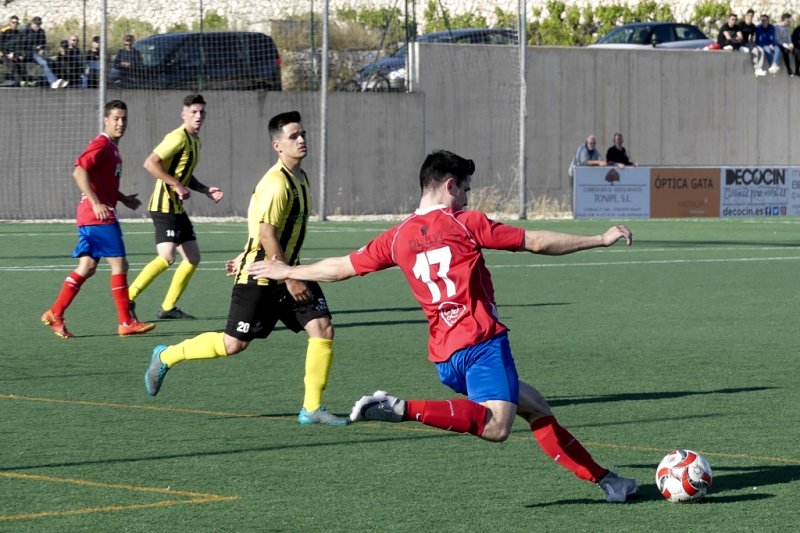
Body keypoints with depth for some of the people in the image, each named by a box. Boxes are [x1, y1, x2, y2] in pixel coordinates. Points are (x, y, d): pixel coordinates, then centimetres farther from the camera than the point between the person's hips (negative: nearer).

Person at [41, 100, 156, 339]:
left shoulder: (112, 147, 19)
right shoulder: (102, 144, -12)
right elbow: (80, 171, -23)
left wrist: (123, 199, 21)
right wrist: (96, 203, -27)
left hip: (91, 217, 10)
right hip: (99, 215, -10)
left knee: (87, 267, 9)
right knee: (119, 263, -7)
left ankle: (55, 314, 9)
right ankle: (126, 322, -4)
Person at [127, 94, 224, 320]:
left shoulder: (195, 141, 15)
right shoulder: (178, 137, -14)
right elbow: (150, 163, -22)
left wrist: (206, 190, 15)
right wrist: (177, 185, -23)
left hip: (177, 207, 10)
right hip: (165, 205, -10)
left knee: (193, 257, 9)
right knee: (167, 257, -20)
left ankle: (168, 307, 15)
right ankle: (128, 298, -11)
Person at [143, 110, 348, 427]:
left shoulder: (300, 178, 10)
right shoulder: (276, 184, -21)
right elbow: (266, 235, -24)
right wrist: (290, 280, -22)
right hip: (259, 276, -8)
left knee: (323, 329, -7)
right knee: (233, 344, -2)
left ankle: (312, 408, 1)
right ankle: (165, 357, 19)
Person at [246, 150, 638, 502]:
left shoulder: (397, 238, 13)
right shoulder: (466, 224, 0)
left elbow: (340, 267, 22)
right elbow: (536, 242, 2)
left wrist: (287, 271, 38)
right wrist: (600, 240, 11)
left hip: (444, 356, 8)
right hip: (481, 341, -8)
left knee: (535, 407, 18)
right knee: (495, 427, -26)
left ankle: (603, 479, 15)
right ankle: (403, 410, -31)